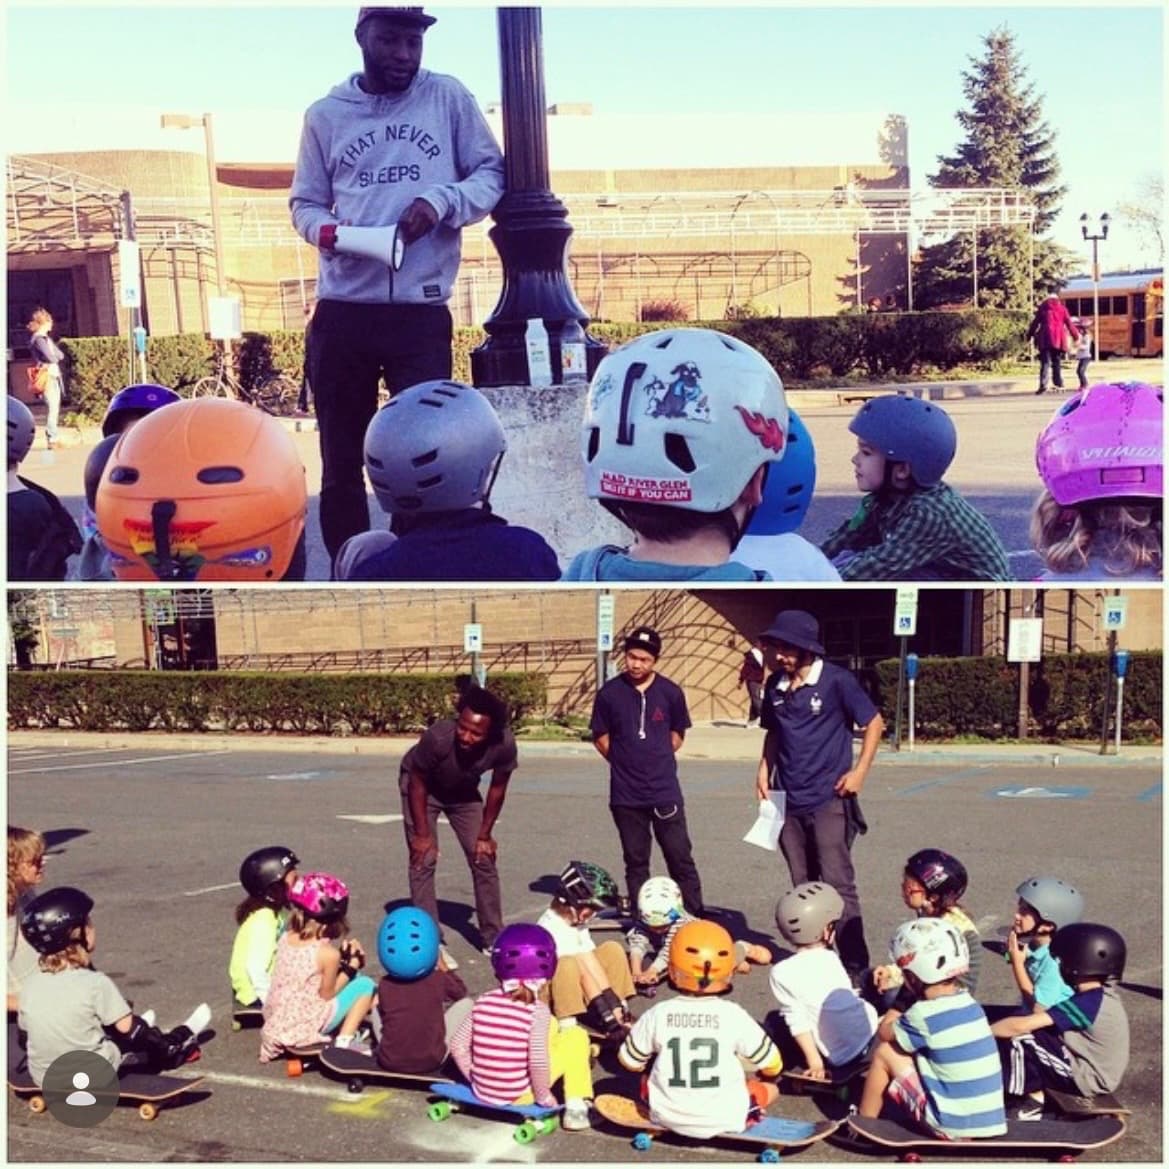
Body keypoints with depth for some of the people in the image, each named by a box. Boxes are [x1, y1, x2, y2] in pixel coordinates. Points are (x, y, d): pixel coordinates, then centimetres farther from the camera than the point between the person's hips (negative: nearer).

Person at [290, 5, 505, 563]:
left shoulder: (448, 98, 5)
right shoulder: (325, 114, 10)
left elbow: (493, 174, 6)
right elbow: (304, 203, 13)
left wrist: (442, 199, -13)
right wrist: (326, 231, -10)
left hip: (421, 312, -2)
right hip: (341, 311, 2)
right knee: (340, 459, 9)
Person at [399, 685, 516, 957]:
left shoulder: (504, 744, -33)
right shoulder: (438, 736, -41)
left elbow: (497, 788, -13)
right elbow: (417, 783, -24)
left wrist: (484, 835, -7)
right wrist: (422, 834, -19)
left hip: (464, 793, 3)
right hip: (421, 787, -3)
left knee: (484, 858, 1)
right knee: (424, 860, -13)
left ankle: (492, 937, 13)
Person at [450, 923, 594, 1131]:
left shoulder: (483, 1001, -3)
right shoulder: (537, 1010, -17)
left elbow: (458, 1046, -3)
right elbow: (538, 1062, -21)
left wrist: (475, 1078, 11)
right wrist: (544, 1097, -5)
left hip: (482, 1091, 6)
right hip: (519, 1096, -6)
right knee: (577, 1036, 10)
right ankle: (575, 1106, 6)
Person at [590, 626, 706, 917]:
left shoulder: (670, 693, -2)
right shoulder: (609, 693, -3)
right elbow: (601, 739, 7)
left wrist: (656, 760, 6)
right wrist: (627, 763, 6)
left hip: (665, 791, 0)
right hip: (626, 794, 1)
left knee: (681, 858, 0)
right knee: (635, 861, 10)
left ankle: (696, 917, 6)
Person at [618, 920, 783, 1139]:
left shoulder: (658, 1014, -11)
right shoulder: (733, 1015, -14)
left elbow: (629, 1061, 2)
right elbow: (773, 1065, -3)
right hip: (725, 1119, 0)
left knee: (646, 1080, 29)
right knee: (771, 1089, 22)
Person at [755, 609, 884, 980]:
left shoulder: (836, 681, -9)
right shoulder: (775, 686, 6)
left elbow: (874, 722, -2)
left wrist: (859, 771, -9)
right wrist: (764, 770, 8)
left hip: (829, 800, -5)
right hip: (790, 802, 5)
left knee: (837, 884, -7)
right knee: (803, 887, 12)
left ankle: (855, 963, 1)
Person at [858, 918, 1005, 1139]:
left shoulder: (923, 1015, -16)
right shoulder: (968, 1002, 5)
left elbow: (885, 1033, 4)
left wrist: (892, 1019, 21)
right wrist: (902, 1019, 13)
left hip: (951, 1126, -7)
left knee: (885, 1053, 3)